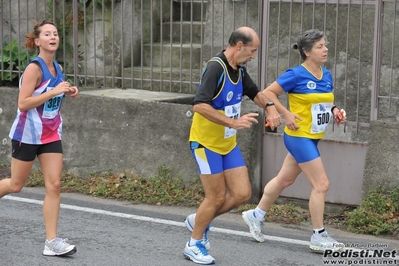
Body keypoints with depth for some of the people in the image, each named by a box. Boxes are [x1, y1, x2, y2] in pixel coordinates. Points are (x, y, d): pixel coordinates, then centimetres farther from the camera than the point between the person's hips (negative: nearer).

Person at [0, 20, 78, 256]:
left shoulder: (57, 68, 5)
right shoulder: (34, 68, -17)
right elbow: (23, 103, -24)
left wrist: (68, 92, 2)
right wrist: (54, 91, -27)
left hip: (51, 135, 6)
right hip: (28, 134, -6)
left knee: (54, 185, -3)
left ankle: (51, 241, -1)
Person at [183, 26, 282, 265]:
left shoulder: (239, 70, 5)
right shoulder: (216, 68, -22)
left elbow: (255, 92, 23)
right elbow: (199, 105, -33)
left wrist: (270, 107, 3)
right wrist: (233, 122, -35)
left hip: (229, 143, 8)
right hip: (207, 142, -8)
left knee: (242, 194, 4)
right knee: (216, 198, -2)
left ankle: (199, 221, 26)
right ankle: (194, 245, 19)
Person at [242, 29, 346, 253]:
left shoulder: (327, 76, 5)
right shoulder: (297, 75, -16)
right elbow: (268, 93, -11)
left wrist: (334, 111, -1)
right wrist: (287, 114, -19)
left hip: (312, 139, 8)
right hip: (300, 137, -8)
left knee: (285, 179, 19)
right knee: (322, 184, -8)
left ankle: (256, 215, 35)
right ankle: (319, 237, 3)